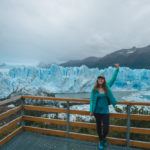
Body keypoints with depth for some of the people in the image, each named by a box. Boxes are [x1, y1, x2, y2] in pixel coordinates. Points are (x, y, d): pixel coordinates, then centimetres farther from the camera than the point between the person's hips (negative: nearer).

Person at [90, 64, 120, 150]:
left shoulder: (107, 87, -3)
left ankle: (103, 139, 33)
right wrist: (91, 111, -9)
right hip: (97, 111, 0)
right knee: (99, 126, 14)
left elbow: (113, 79, 1)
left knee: (106, 128, -1)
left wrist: (117, 69, -2)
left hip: (105, 111, 1)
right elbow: (92, 100, -5)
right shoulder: (94, 89, -8)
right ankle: (101, 141, 39)